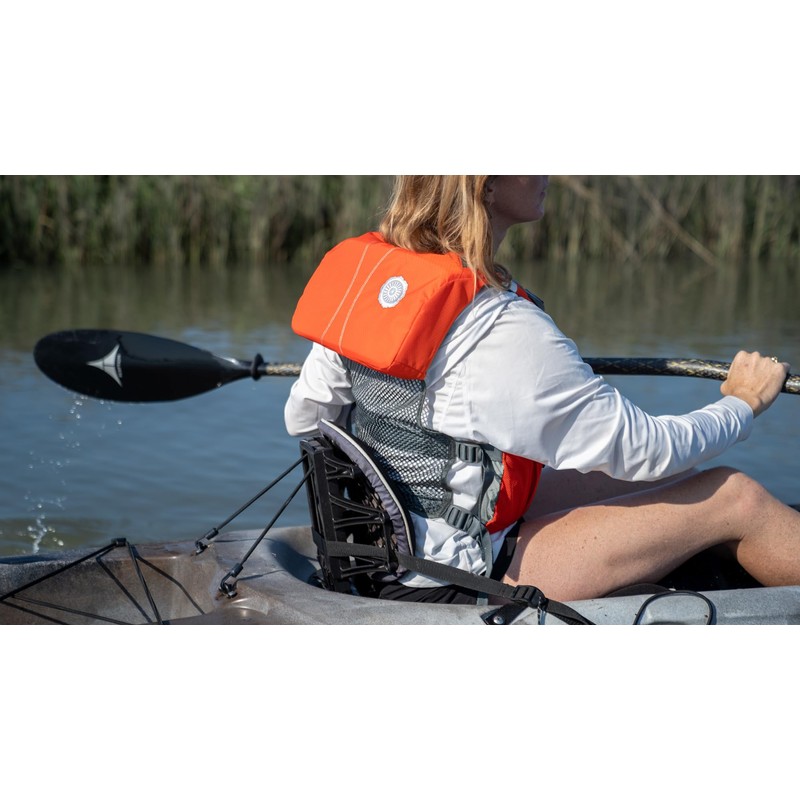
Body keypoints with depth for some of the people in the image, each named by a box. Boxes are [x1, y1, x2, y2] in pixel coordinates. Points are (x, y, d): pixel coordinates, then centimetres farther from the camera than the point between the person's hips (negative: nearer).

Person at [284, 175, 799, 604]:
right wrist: (744, 402, 3)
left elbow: (304, 418, 9)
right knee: (735, 499, -3)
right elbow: (643, 449, -16)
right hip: (452, 586, -9)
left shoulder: (364, 265, -2)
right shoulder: (504, 329, -25)